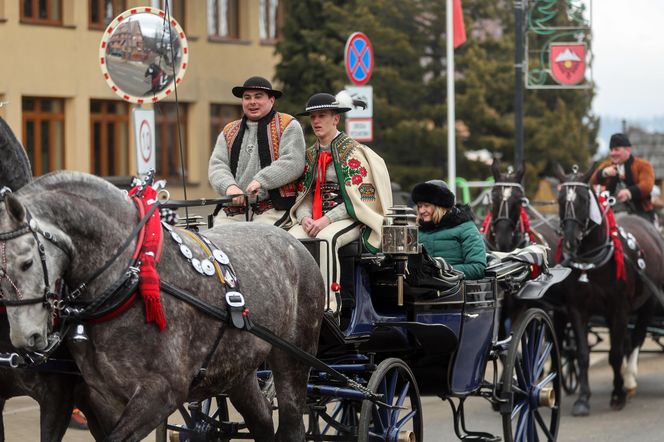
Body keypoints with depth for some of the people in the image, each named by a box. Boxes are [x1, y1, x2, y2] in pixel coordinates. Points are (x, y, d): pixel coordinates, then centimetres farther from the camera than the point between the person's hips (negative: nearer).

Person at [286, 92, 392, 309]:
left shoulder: (352, 151, -1)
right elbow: (303, 194, 15)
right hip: (314, 219, 6)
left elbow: (357, 197, -9)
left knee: (326, 238, -38)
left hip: (348, 218, -6)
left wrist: (327, 220, -18)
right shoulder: (310, 155, 18)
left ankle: (329, 305, -41)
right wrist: (305, 217, -7)